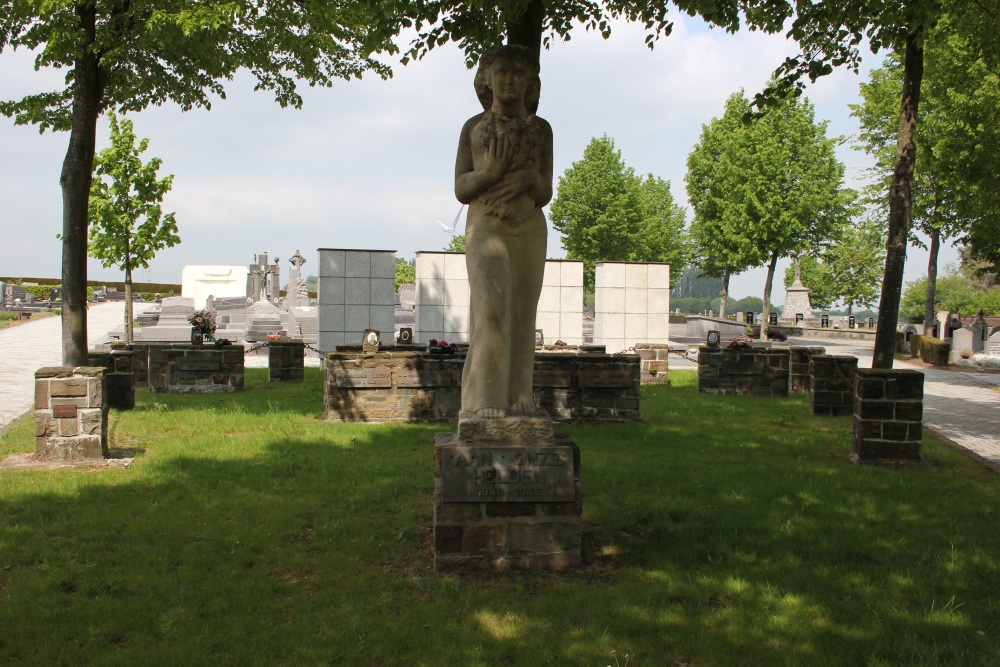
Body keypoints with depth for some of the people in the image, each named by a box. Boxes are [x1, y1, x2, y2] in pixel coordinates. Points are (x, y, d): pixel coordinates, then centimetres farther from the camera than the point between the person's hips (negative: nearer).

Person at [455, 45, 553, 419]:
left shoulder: (540, 130, 9)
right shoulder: (474, 127, 6)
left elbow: (545, 194, 7)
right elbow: (460, 190, 2)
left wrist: (529, 179, -15)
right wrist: (489, 173, -16)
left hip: (530, 230, 2)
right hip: (486, 228, -2)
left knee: (522, 313, 1)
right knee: (491, 308, -13)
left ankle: (517, 394, 7)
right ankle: (485, 397, -9)